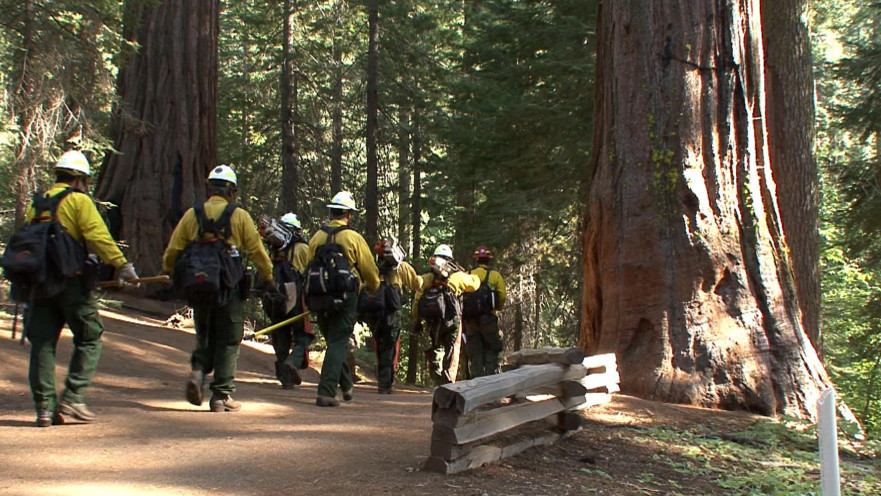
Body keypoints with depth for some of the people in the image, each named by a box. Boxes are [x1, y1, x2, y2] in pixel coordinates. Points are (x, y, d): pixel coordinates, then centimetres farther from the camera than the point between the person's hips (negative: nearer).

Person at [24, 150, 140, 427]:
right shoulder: (79, 201, -1)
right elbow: (98, 236, -15)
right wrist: (121, 265, -21)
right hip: (71, 281, -6)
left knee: (42, 343, 7)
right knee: (89, 339, 5)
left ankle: (45, 407, 6)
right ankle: (73, 397, -3)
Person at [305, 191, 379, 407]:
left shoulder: (317, 237, 5)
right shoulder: (353, 238, -8)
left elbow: (309, 269, 10)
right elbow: (370, 270, -3)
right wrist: (374, 287, 18)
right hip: (345, 299, -5)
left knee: (334, 341, 20)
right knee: (338, 344, -1)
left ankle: (346, 385, 32)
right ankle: (326, 392, -9)